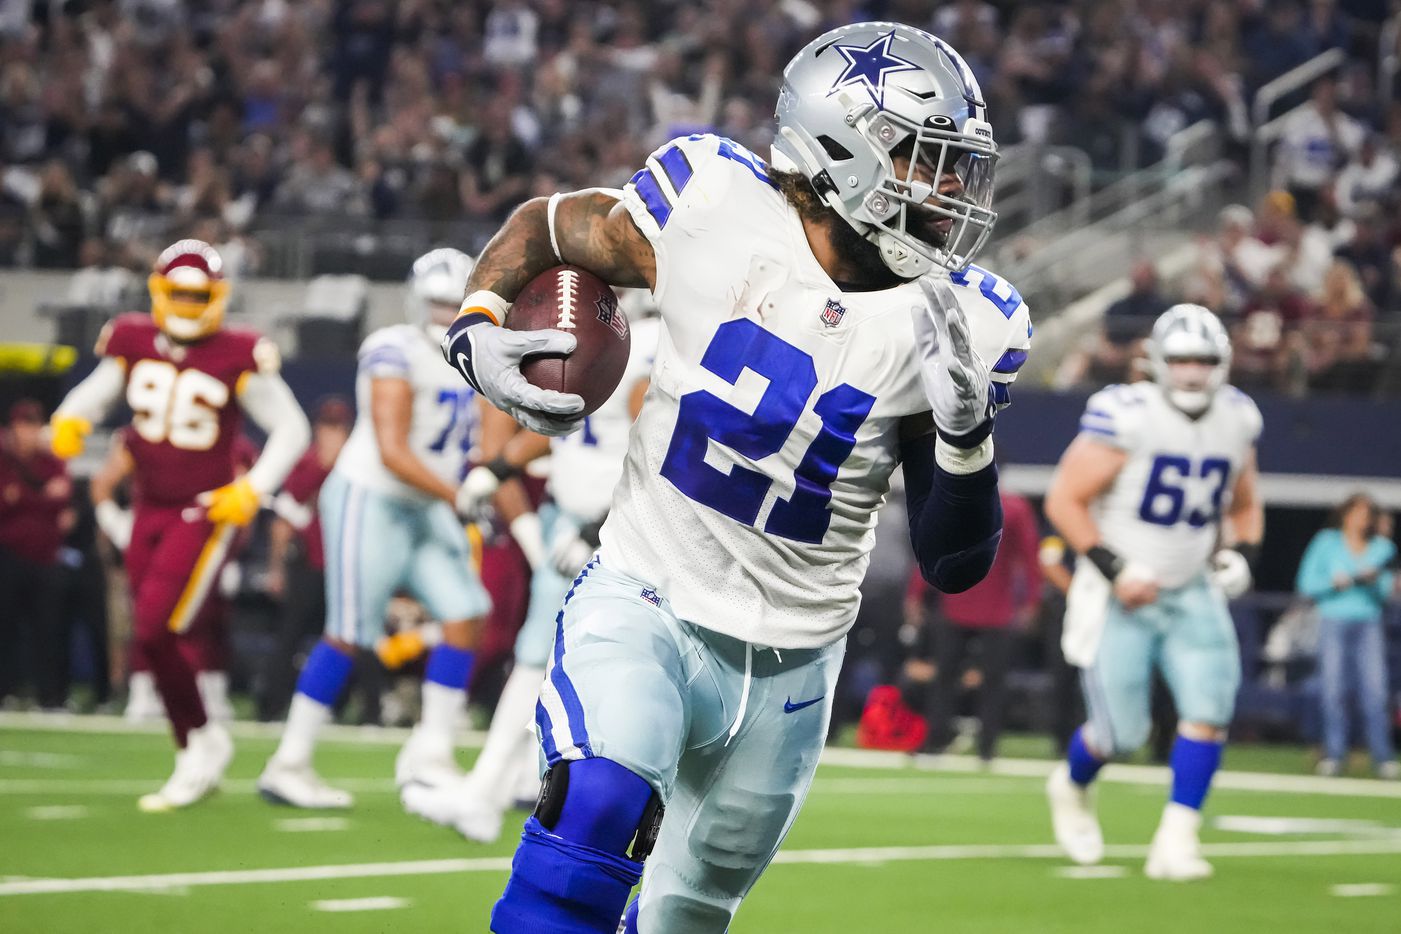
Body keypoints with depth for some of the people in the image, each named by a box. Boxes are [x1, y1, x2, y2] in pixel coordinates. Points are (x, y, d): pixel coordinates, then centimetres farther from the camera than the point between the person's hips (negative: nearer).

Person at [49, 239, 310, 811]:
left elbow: (291, 429, -3)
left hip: (206, 512, -6)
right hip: (151, 508, 6)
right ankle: (197, 758, 20)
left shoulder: (237, 358, -11)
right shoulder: (134, 344, 2)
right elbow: (93, 395, 16)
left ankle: (200, 741, 4)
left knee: (156, 631, -16)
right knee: (152, 639, 6)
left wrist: (253, 490, -13)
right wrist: (69, 420, -7)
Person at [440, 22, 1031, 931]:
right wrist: (477, 328, -12)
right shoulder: (714, 207, -13)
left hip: (789, 664, 3)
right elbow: (547, 225, 7)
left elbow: (955, 563, -5)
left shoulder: (958, 326, -8)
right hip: (645, 606, -3)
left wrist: (965, 429, -23)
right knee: (595, 819, -30)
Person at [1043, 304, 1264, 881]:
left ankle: (1175, 843, -8)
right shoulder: (1128, 418, -17)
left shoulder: (1236, 423, 2)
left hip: (1191, 595, 5)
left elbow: (1244, 508, 19)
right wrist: (1114, 568, -20)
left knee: (1209, 707, -15)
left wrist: (1241, 553, -1)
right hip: (1119, 597, -5)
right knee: (1120, 735, -3)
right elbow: (1064, 501, -14)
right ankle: (1072, 786, 33)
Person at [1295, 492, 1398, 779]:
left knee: (1375, 690, -10)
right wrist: (1334, 583, -12)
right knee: (1333, 689, -7)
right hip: (1333, 623, -1)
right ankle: (1333, 755, -3)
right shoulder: (1326, 543, 8)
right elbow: (1307, 584, 4)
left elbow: (1387, 593, 7)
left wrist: (1374, 581, -14)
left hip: (1369, 624, 1)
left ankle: (1383, 757, -9)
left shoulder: (1383, 548, 12)